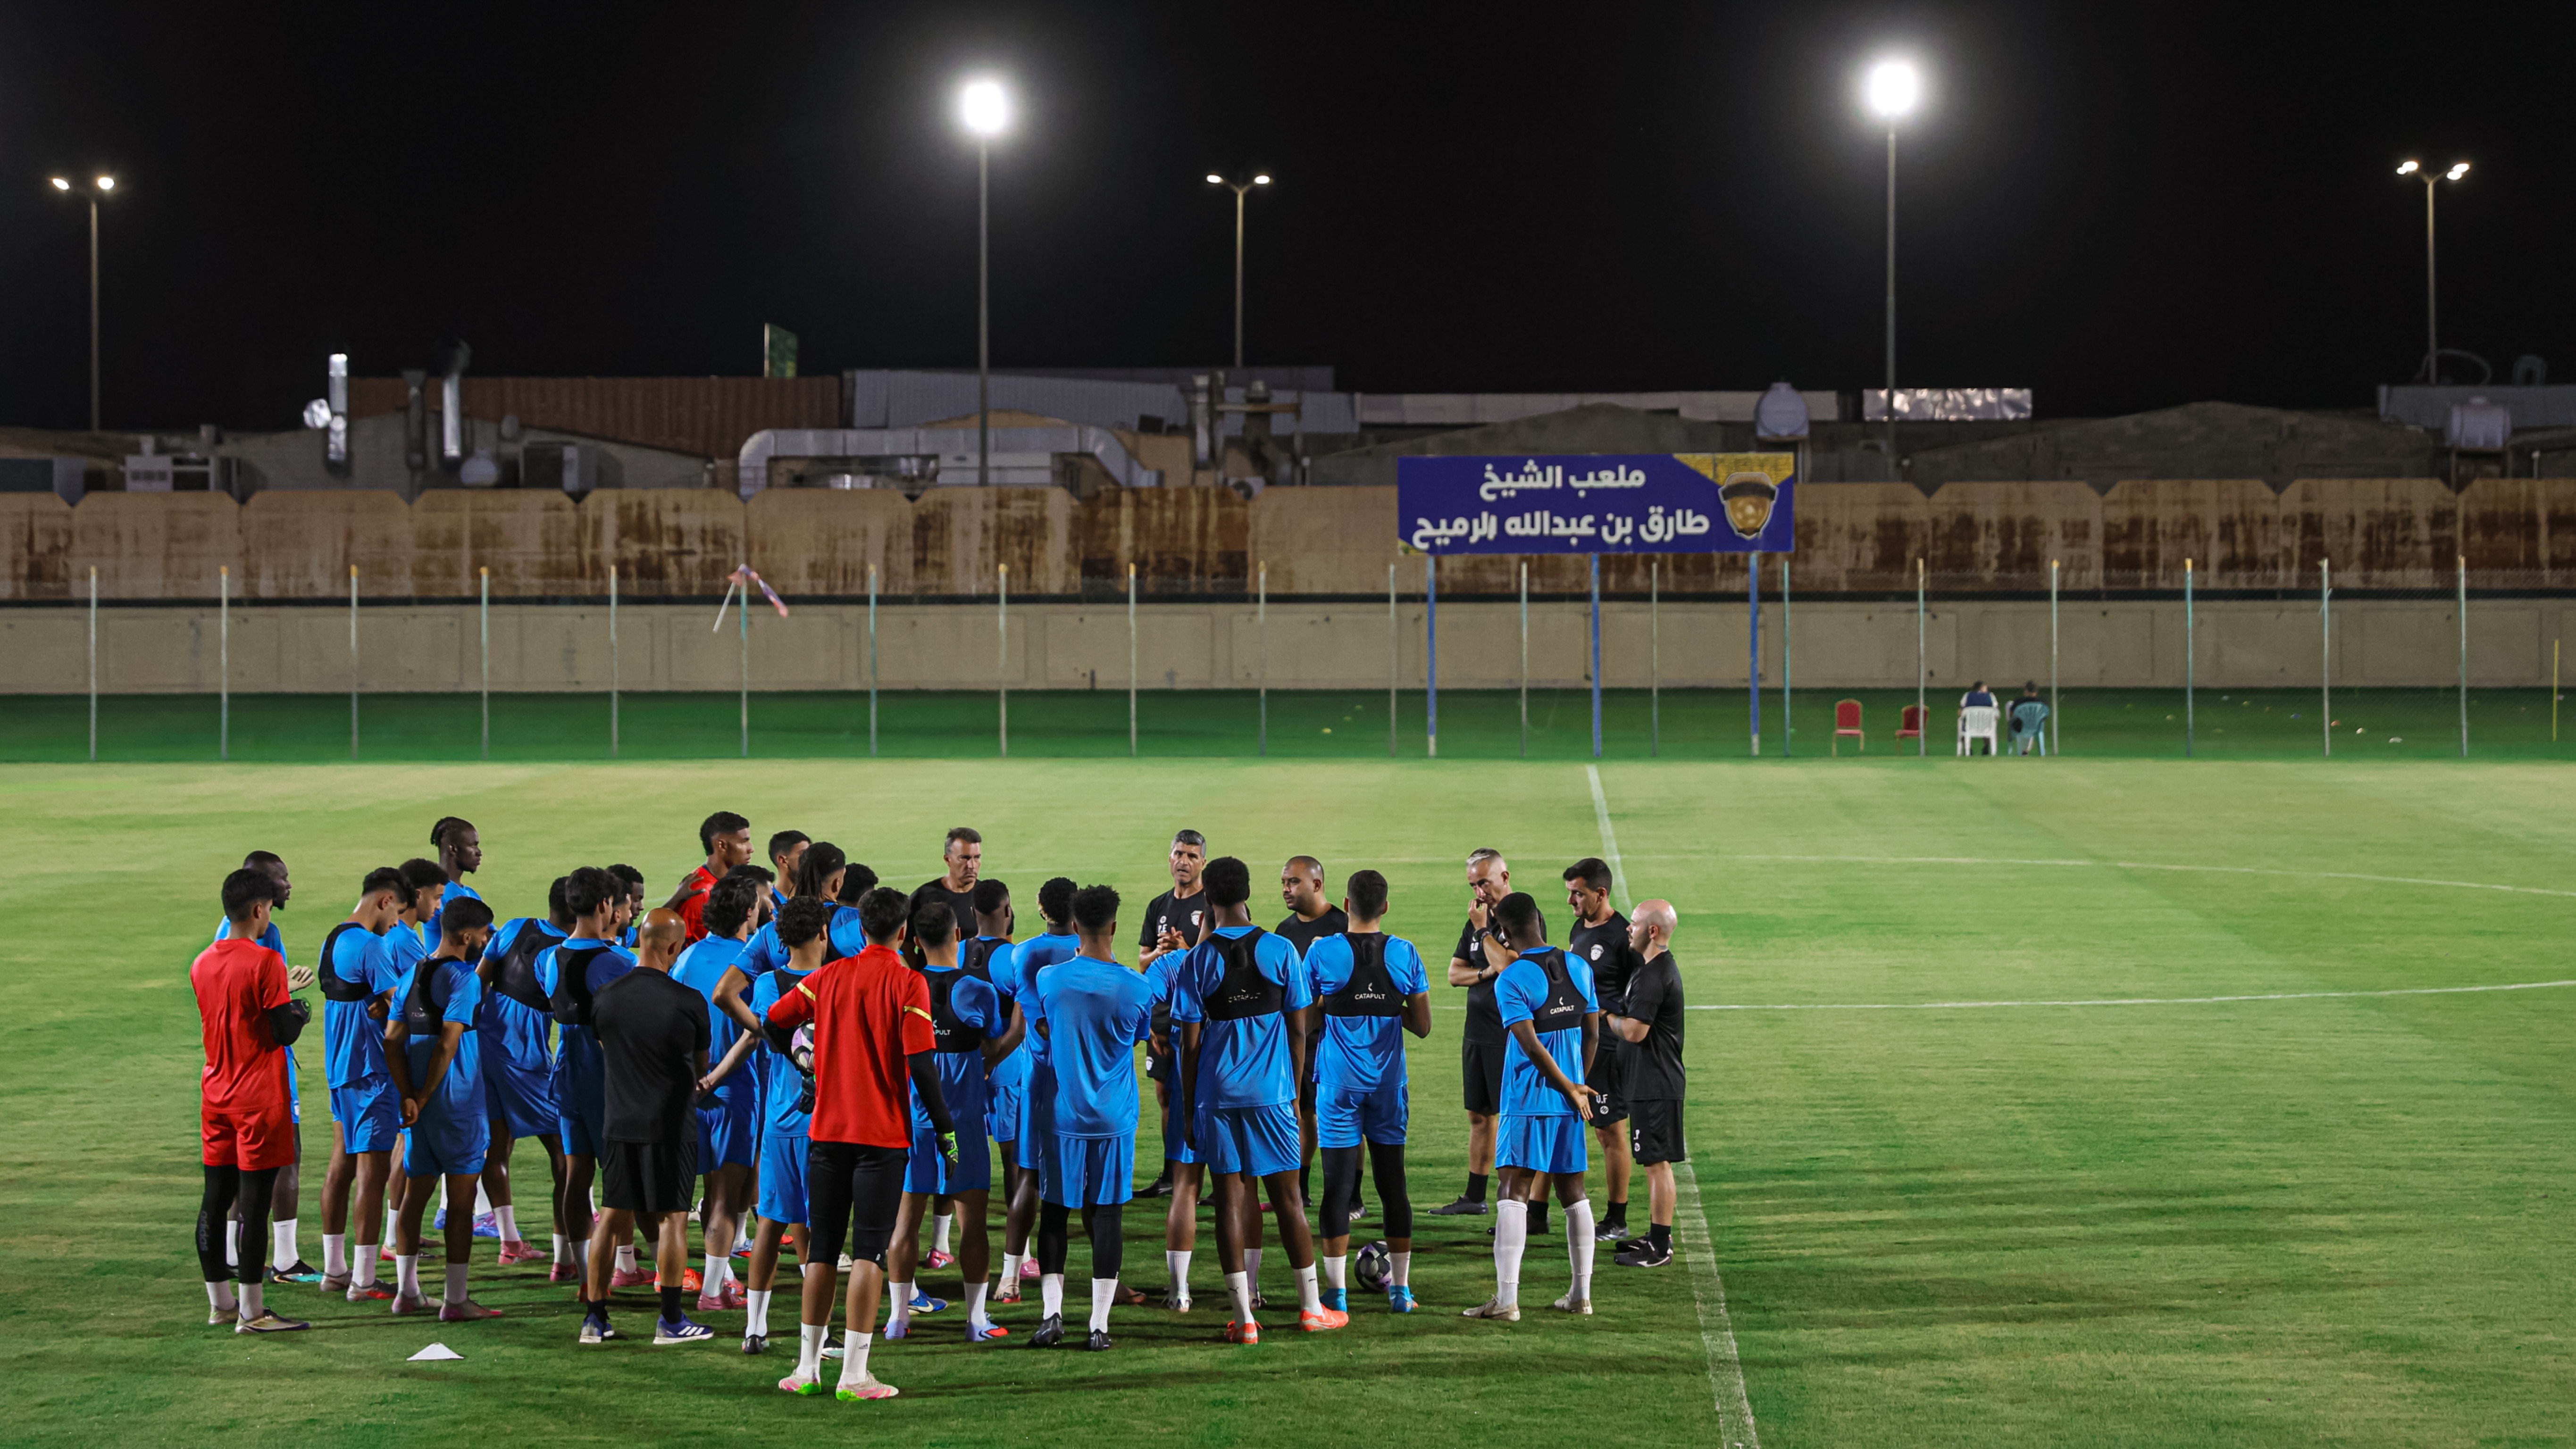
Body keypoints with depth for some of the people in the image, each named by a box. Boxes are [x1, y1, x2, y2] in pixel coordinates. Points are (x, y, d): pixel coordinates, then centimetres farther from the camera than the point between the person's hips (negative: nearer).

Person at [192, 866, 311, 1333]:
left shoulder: (202, 964, 7)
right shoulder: (265, 962, -15)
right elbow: (284, 1033, -16)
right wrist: (300, 1013, 5)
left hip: (217, 1096, 7)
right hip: (259, 1098, -7)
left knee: (215, 1201, 11)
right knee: (254, 1202, -4)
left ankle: (220, 1302, 19)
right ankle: (251, 1312, -3)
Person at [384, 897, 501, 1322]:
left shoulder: (411, 975, 10)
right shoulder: (464, 979, -13)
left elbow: (392, 1041, 5)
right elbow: (447, 1045, -20)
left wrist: (409, 1096, -1)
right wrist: (425, 1097, -11)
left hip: (419, 1109, 7)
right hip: (458, 1105, -7)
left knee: (414, 1194, 14)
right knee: (461, 1202, -1)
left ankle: (406, 1292, 18)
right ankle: (456, 1300, 0)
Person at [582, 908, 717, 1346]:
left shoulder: (604, 996, -2)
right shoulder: (688, 1002, -13)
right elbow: (700, 1064, 3)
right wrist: (701, 1084, 26)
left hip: (618, 1124, 4)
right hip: (671, 1125, -4)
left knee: (613, 1218, 11)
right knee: (671, 1219, 3)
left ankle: (595, 1318, 13)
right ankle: (671, 1321, 7)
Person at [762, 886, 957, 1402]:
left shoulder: (830, 976, 5)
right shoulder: (907, 983, -8)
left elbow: (774, 1021, 5)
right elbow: (920, 1062, -13)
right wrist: (945, 1126, -5)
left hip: (827, 1129, 4)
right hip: (883, 1134, -4)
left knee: (822, 1250, 11)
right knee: (869, 1252, -2)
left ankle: (808, 1367, 15)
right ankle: (854, 1375, -5)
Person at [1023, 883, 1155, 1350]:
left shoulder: (1049, 979, -8)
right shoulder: (1136, 988, -8)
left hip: (1061, 1115, 0)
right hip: (1115, 1119, 0)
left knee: (1054, 1212, 10)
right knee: (1107, 1215, 3)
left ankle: (1051, 1313, 3)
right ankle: (1100, 1325, 3)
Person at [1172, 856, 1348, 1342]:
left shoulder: (1198, 961, -3)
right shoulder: (1280, 951, -1)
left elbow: (1191, 1044, -2)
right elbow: (1298, 1031, 2)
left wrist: (1188, 1112, 5)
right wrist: (1295, 1094, 12)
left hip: (1216, 1097, -1)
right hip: (1272, 1092, 1)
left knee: (1231, 1200, 3)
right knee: (1287, 1197, 9)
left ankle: (1244, 1318, 1)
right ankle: (1312, 1308, 17)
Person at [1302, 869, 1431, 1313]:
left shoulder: (1323, 953, -7)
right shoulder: (1405, 954, -1)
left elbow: (1305, 1023, -2)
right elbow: (1422, 1026, 2)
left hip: (1339, 1082, -2)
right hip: (1388, 1084, 2)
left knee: (1338, 1184, 0)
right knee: (1393, 1183, 8)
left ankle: (1336, 1291, 0)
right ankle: (1400, 1289, 12)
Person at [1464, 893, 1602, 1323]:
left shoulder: (1511, 979, -13)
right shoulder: (1579, 968, 6)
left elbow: (1531, 1047, -18)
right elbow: (1592, 1034, 12)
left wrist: (1572, 1089, -8)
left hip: (1527, 1102, -6)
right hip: (1570, 1099, 6)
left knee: (1514, 1193, -7)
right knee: (1573, 1192, 13)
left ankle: (1506, 1299, -14)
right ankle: (1582, 1294, 17)